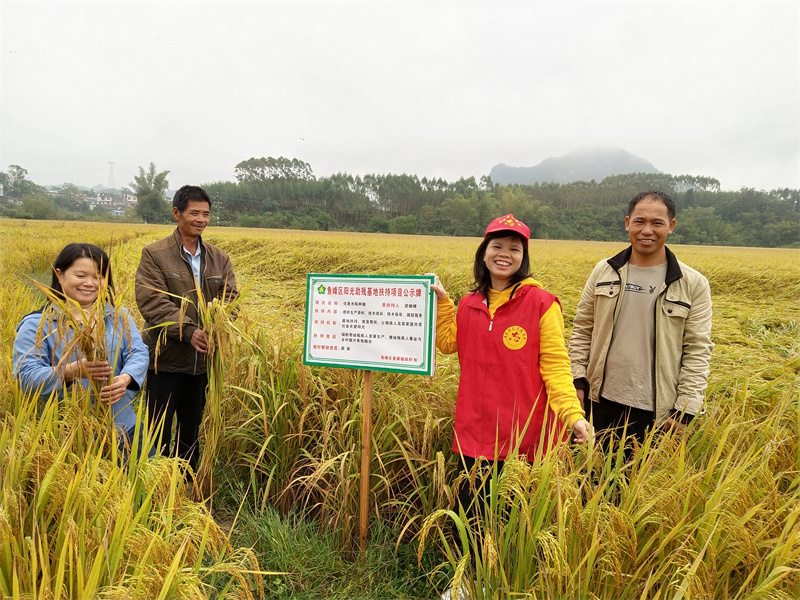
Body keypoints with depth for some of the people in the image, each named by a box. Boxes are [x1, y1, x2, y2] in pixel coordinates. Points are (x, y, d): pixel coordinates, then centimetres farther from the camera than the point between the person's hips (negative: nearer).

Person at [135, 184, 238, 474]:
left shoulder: (219, 258, 7)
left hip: (202, 359, 5)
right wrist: (188, 331, -27)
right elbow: (151, 302, -17)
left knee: (191, 428, 19)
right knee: (159, 429, 6)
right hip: (166, 358, -4)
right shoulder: (154, 254, -7)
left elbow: (231, 297, 0)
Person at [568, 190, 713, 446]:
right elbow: (582, 331, 8)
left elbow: (698, 351, -3)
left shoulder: (694, 285, -2)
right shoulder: (604, 272, 3)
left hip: (656, 413, -2)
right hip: (601, 403, 2)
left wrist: (685, 411, -7)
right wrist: (577, 382, 1)